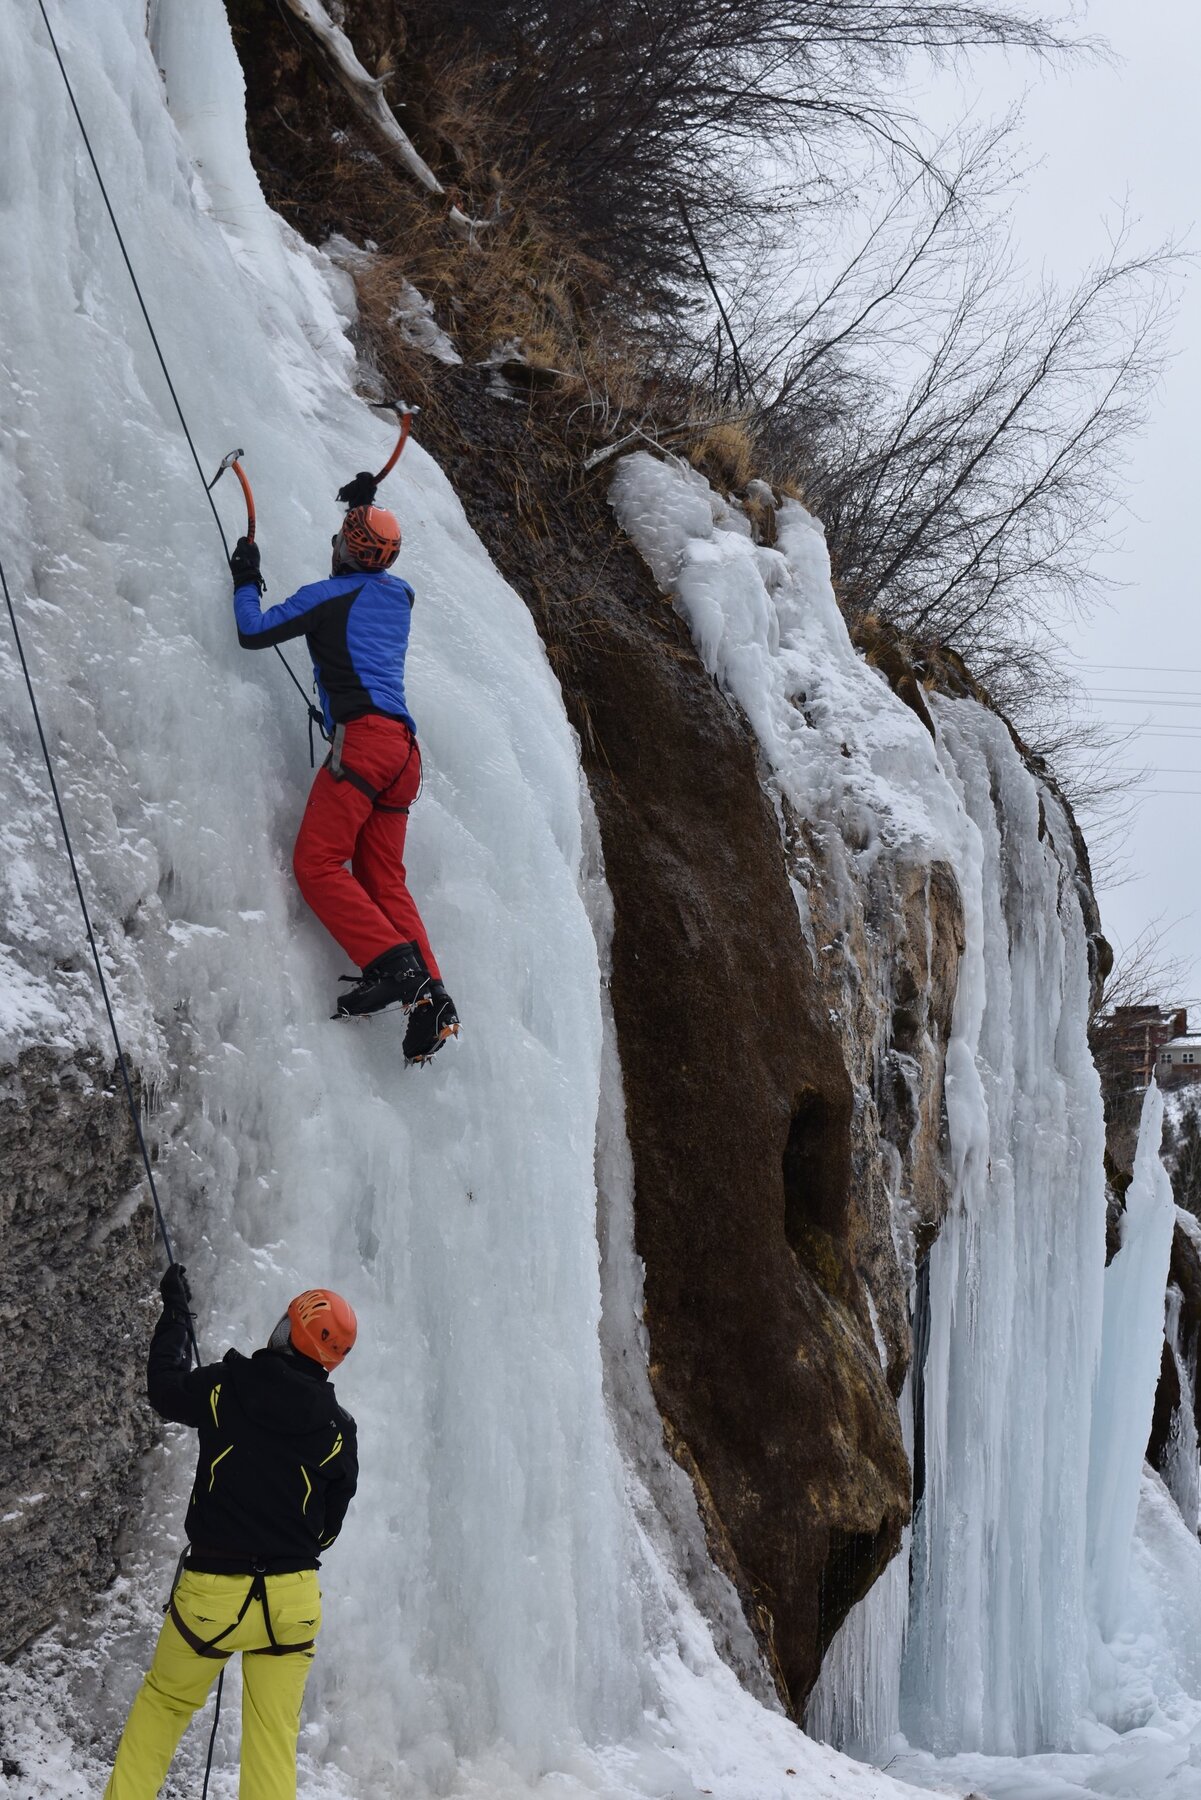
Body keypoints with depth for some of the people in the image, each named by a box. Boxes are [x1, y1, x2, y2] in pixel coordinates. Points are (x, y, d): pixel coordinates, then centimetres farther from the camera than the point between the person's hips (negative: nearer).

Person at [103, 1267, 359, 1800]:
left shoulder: (227, 1387, -10)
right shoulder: (337, 1428, -4)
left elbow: (163, 1386, 11)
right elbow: (329, 1524, 6)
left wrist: (176, 1313, 25)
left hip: (210, 1591, -1)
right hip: (292, 1601, 1)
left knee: (164, 1701, 22)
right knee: (274, 1737, 9)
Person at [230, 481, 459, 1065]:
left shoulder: (328, 595, 2)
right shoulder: (401, 595, 21)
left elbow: (252, 633, 6)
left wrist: (246, 579, 24)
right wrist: (366, 503, 59)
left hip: (363, 736, -7)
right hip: (403, 748, 7)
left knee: (318, 863, -12)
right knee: (384, 882, 4)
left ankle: (395, 965, -29)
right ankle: (429, 999, -11)